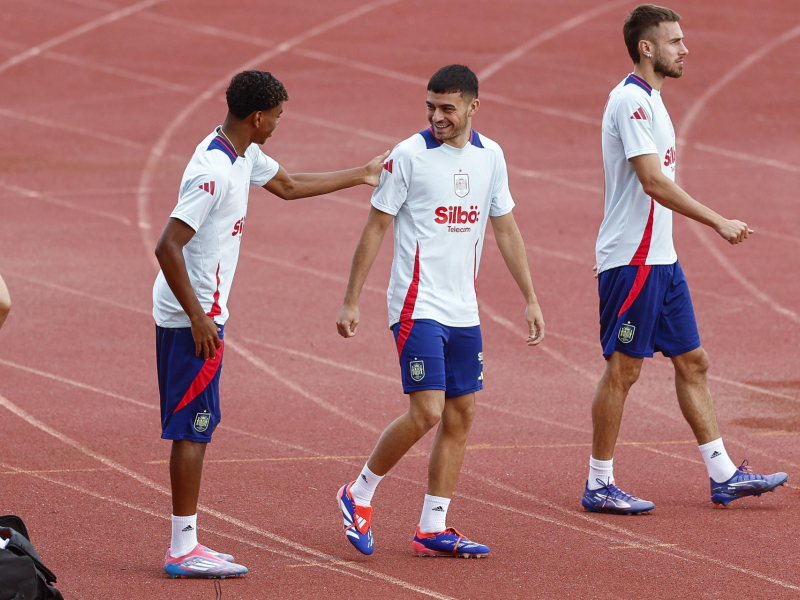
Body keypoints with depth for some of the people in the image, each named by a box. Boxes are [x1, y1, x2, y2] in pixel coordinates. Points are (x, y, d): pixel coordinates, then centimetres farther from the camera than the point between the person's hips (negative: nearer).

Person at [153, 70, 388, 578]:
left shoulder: (243, 155, 9)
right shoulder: (214, 171, -23)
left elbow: (288, 185, 30)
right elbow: (168, 247, -26)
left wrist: (361, 176, 34)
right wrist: (198, 318, -23)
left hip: (201, 316, 10)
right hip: (191, 319, -10)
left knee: (195, 429, 12)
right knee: (193, 430, -6)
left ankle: (186, 546, 17)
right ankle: (183, 550, -3)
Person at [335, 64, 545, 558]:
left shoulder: (490, 156, 7)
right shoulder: (410, 155, -8)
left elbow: (506, 229, 16)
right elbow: (376, 227, -4)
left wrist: (531, 299, 13)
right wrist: (351, 302, -5)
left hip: (464, 311, 6)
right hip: (418, 306, -6)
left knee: (461, 414, 4)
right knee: (426, 413, -14)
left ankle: (434, 530, 10)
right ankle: (359, 495, 6)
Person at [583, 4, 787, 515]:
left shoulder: (650, 100, 15)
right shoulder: (630, 100, -16)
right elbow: (653, 181, -24)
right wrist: (718, 222, -24)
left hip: (661, 260, 10)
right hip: (631, 259, -10)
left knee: (692, 362, 10)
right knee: (623, 369, -4)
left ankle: (724, 476, 14)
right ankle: (599, 486, 4)